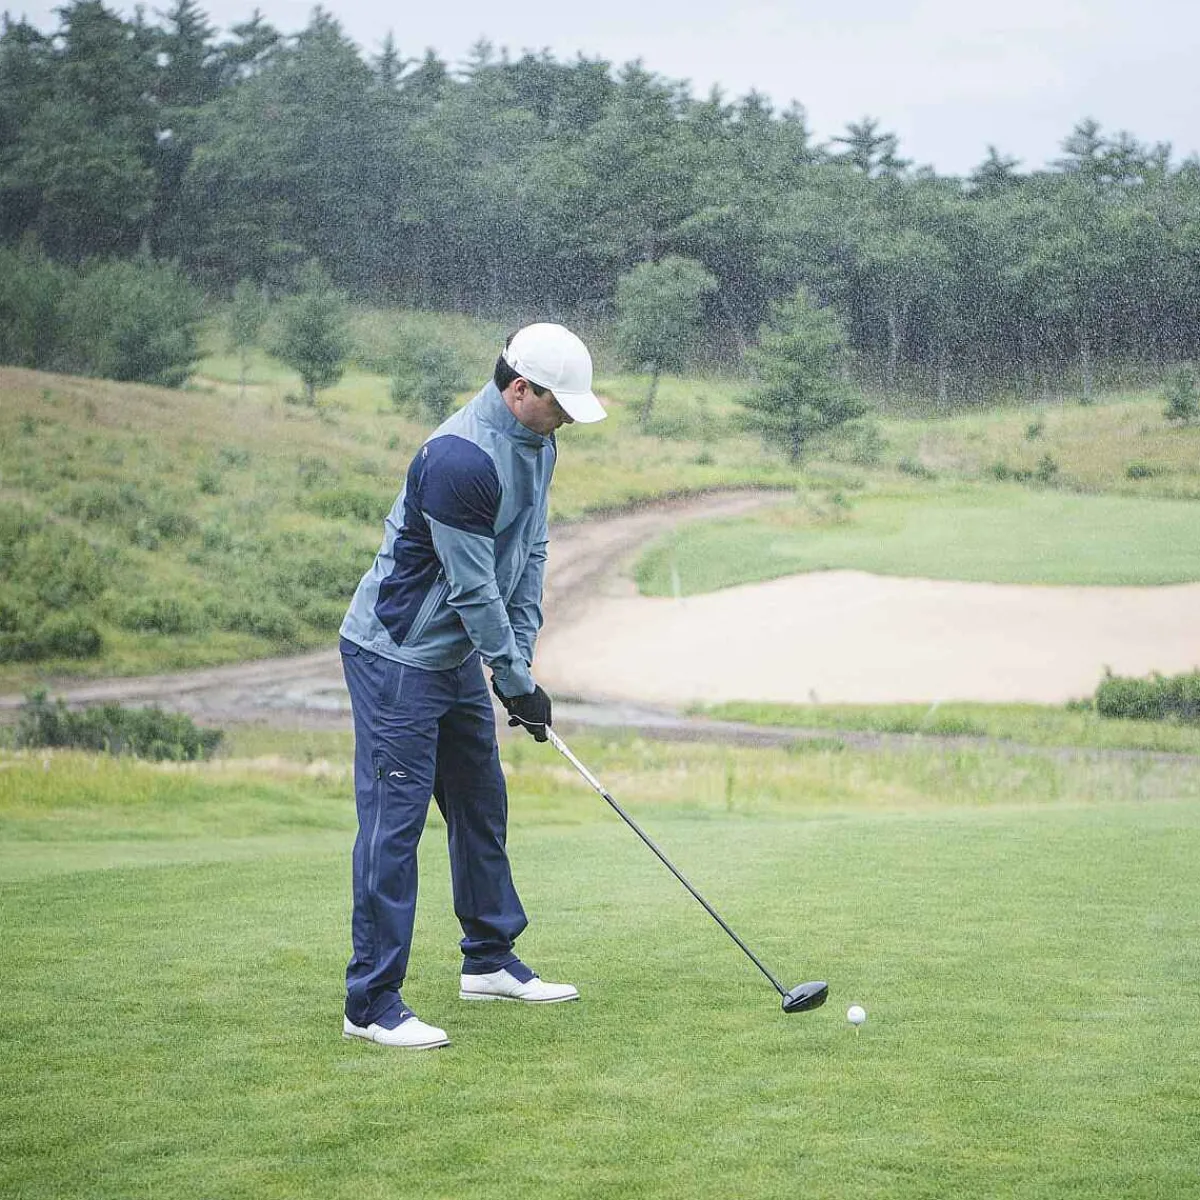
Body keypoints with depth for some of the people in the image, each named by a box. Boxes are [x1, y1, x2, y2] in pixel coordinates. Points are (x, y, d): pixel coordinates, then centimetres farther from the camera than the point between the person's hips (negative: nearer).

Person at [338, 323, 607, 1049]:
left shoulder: (537, 446, 4)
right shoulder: (461, 459, -28)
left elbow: (530, 554, 8)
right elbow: (472, 587, -23)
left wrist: (522, 655, 1)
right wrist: (517, 681, -15)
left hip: (457, 654, 10)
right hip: (395, 655, -10)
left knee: (482, 805, 17)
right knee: (394, 820, -9)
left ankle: (490, 962, 31)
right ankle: (372, 1004, -6)